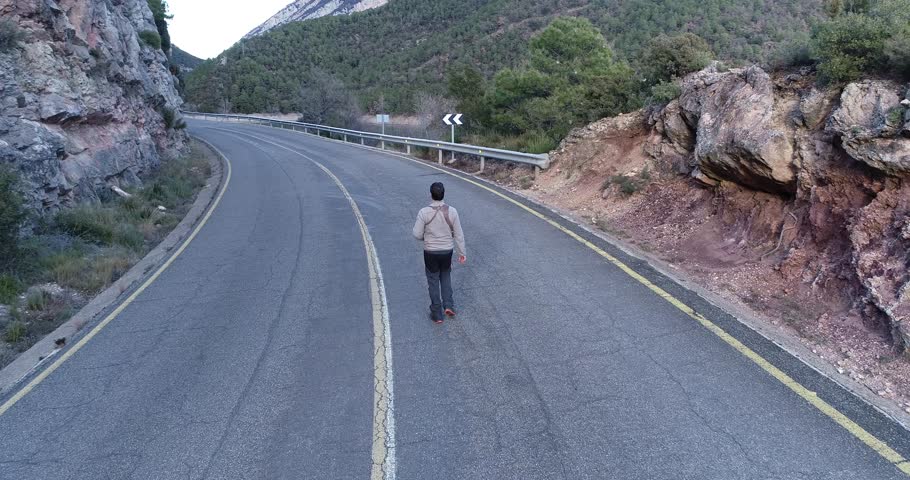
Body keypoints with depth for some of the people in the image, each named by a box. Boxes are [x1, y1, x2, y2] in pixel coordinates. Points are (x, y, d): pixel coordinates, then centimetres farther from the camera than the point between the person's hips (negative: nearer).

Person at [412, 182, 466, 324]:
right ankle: (448, 305, 14)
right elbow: (458, 234, -5)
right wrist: (462, 252, 5)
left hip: (430, 252, -2)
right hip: (447, 251, 2)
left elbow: (417, 234, -11)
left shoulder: (424, 212, -18)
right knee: (446, 276, 26)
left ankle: (437, 314, 18)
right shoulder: (452, 211, -12)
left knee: (433, 281, 12)